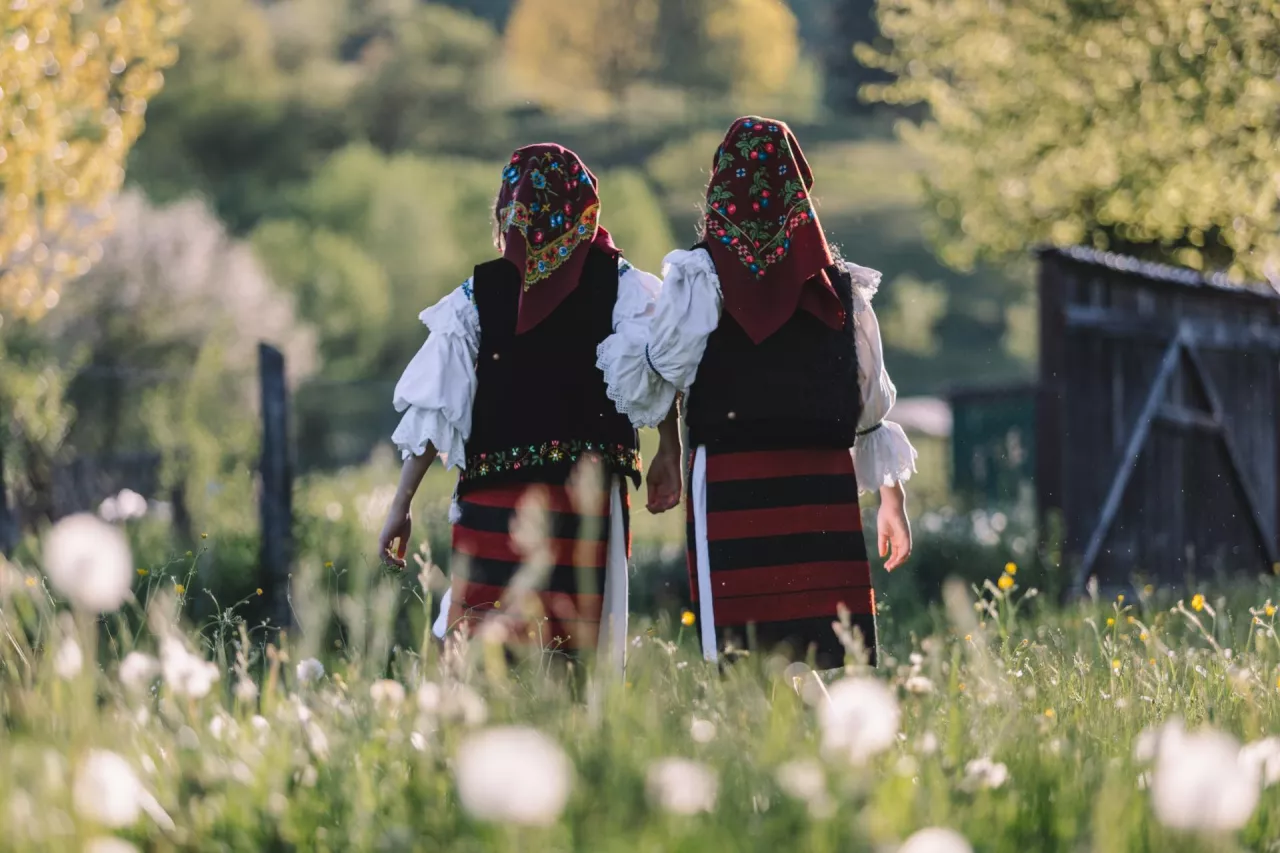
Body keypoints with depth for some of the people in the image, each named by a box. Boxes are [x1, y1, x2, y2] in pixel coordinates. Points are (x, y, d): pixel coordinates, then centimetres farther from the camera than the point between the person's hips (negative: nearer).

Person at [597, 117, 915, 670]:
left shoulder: (698, 277, -1)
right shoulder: (839, 285, 9)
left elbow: (646, 392, 2)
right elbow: (873, 404, 14)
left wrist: (614, 343, 22)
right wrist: (892, 499, 21)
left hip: (731, 485, -2)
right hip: (825, 488, 3)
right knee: (827, 660, 1)